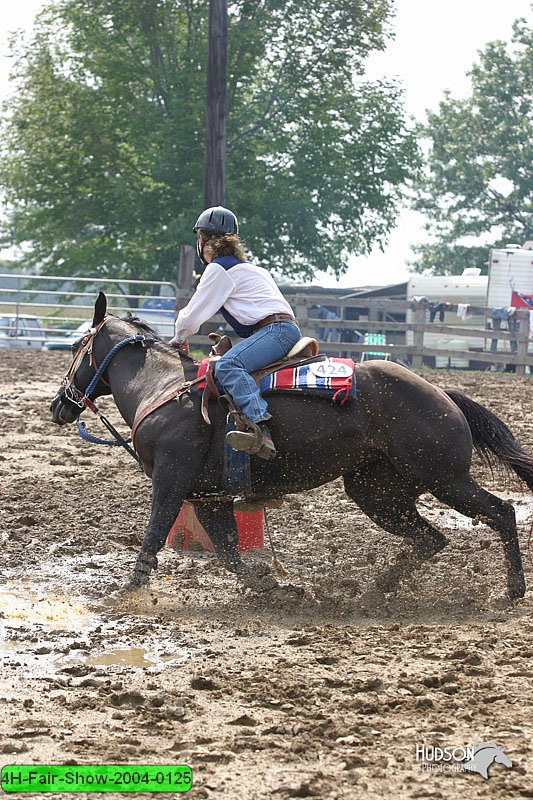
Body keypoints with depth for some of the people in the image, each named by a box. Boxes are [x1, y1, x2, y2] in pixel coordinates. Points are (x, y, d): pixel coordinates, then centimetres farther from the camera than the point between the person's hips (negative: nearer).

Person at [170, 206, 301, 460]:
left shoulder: (218, 269, -2)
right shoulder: (242, 265, 27)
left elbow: (194, 314, 1)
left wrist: (179, 338, 18)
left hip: (275, 329, -10)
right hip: (287, 329, 10)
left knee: (228, 365, -31)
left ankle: (261, 431, -51)